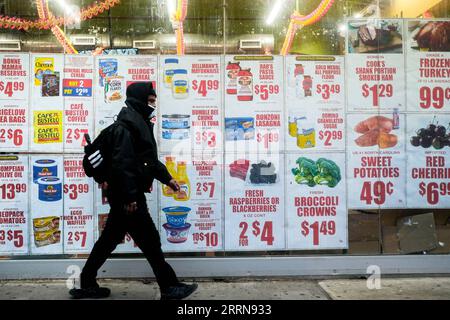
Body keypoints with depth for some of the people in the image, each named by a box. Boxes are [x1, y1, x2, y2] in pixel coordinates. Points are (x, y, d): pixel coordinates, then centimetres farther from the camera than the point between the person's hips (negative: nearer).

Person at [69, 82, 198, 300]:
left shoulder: (139, 122, 17)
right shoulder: (127, 123, -15)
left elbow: (149, 159, 25)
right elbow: (122, 162, -24)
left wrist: (166, 178, 23)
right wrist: (130, 196, -25)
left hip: (126, 194, 10)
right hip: (126, 195, -10)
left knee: (110, 238, 16)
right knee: (150, 240, -2)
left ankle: (87, 285, 27)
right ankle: (169, 287, 9)